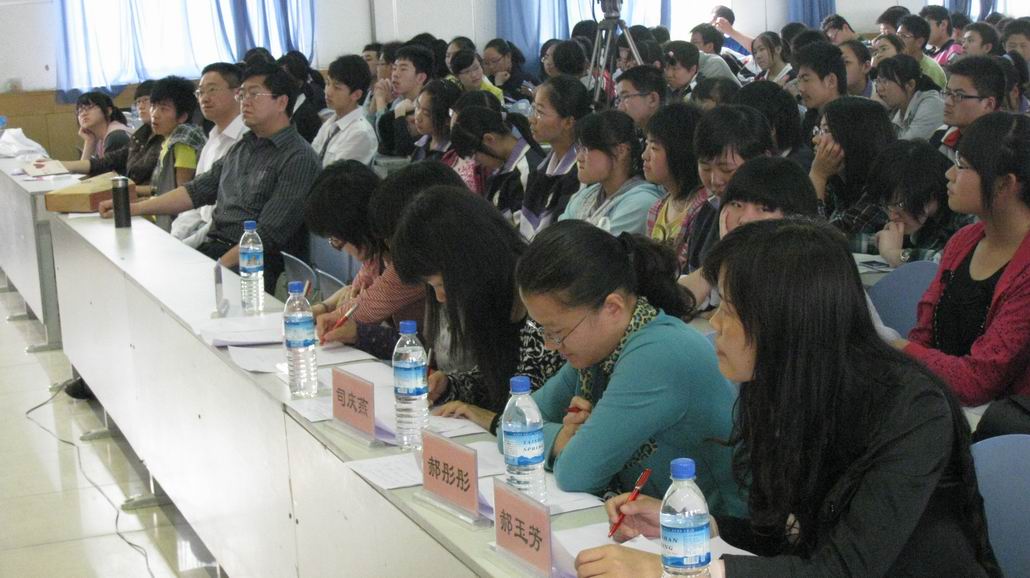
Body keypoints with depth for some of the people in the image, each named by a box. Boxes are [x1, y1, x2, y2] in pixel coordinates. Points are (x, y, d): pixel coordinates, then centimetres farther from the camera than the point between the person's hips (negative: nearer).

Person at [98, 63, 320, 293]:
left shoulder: (298, 158, -9)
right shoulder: (243, 146, 19)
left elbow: (266, 235, -15)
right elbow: (198, 190, 18)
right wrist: (132, 208, 9)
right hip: (212, 247, 8)